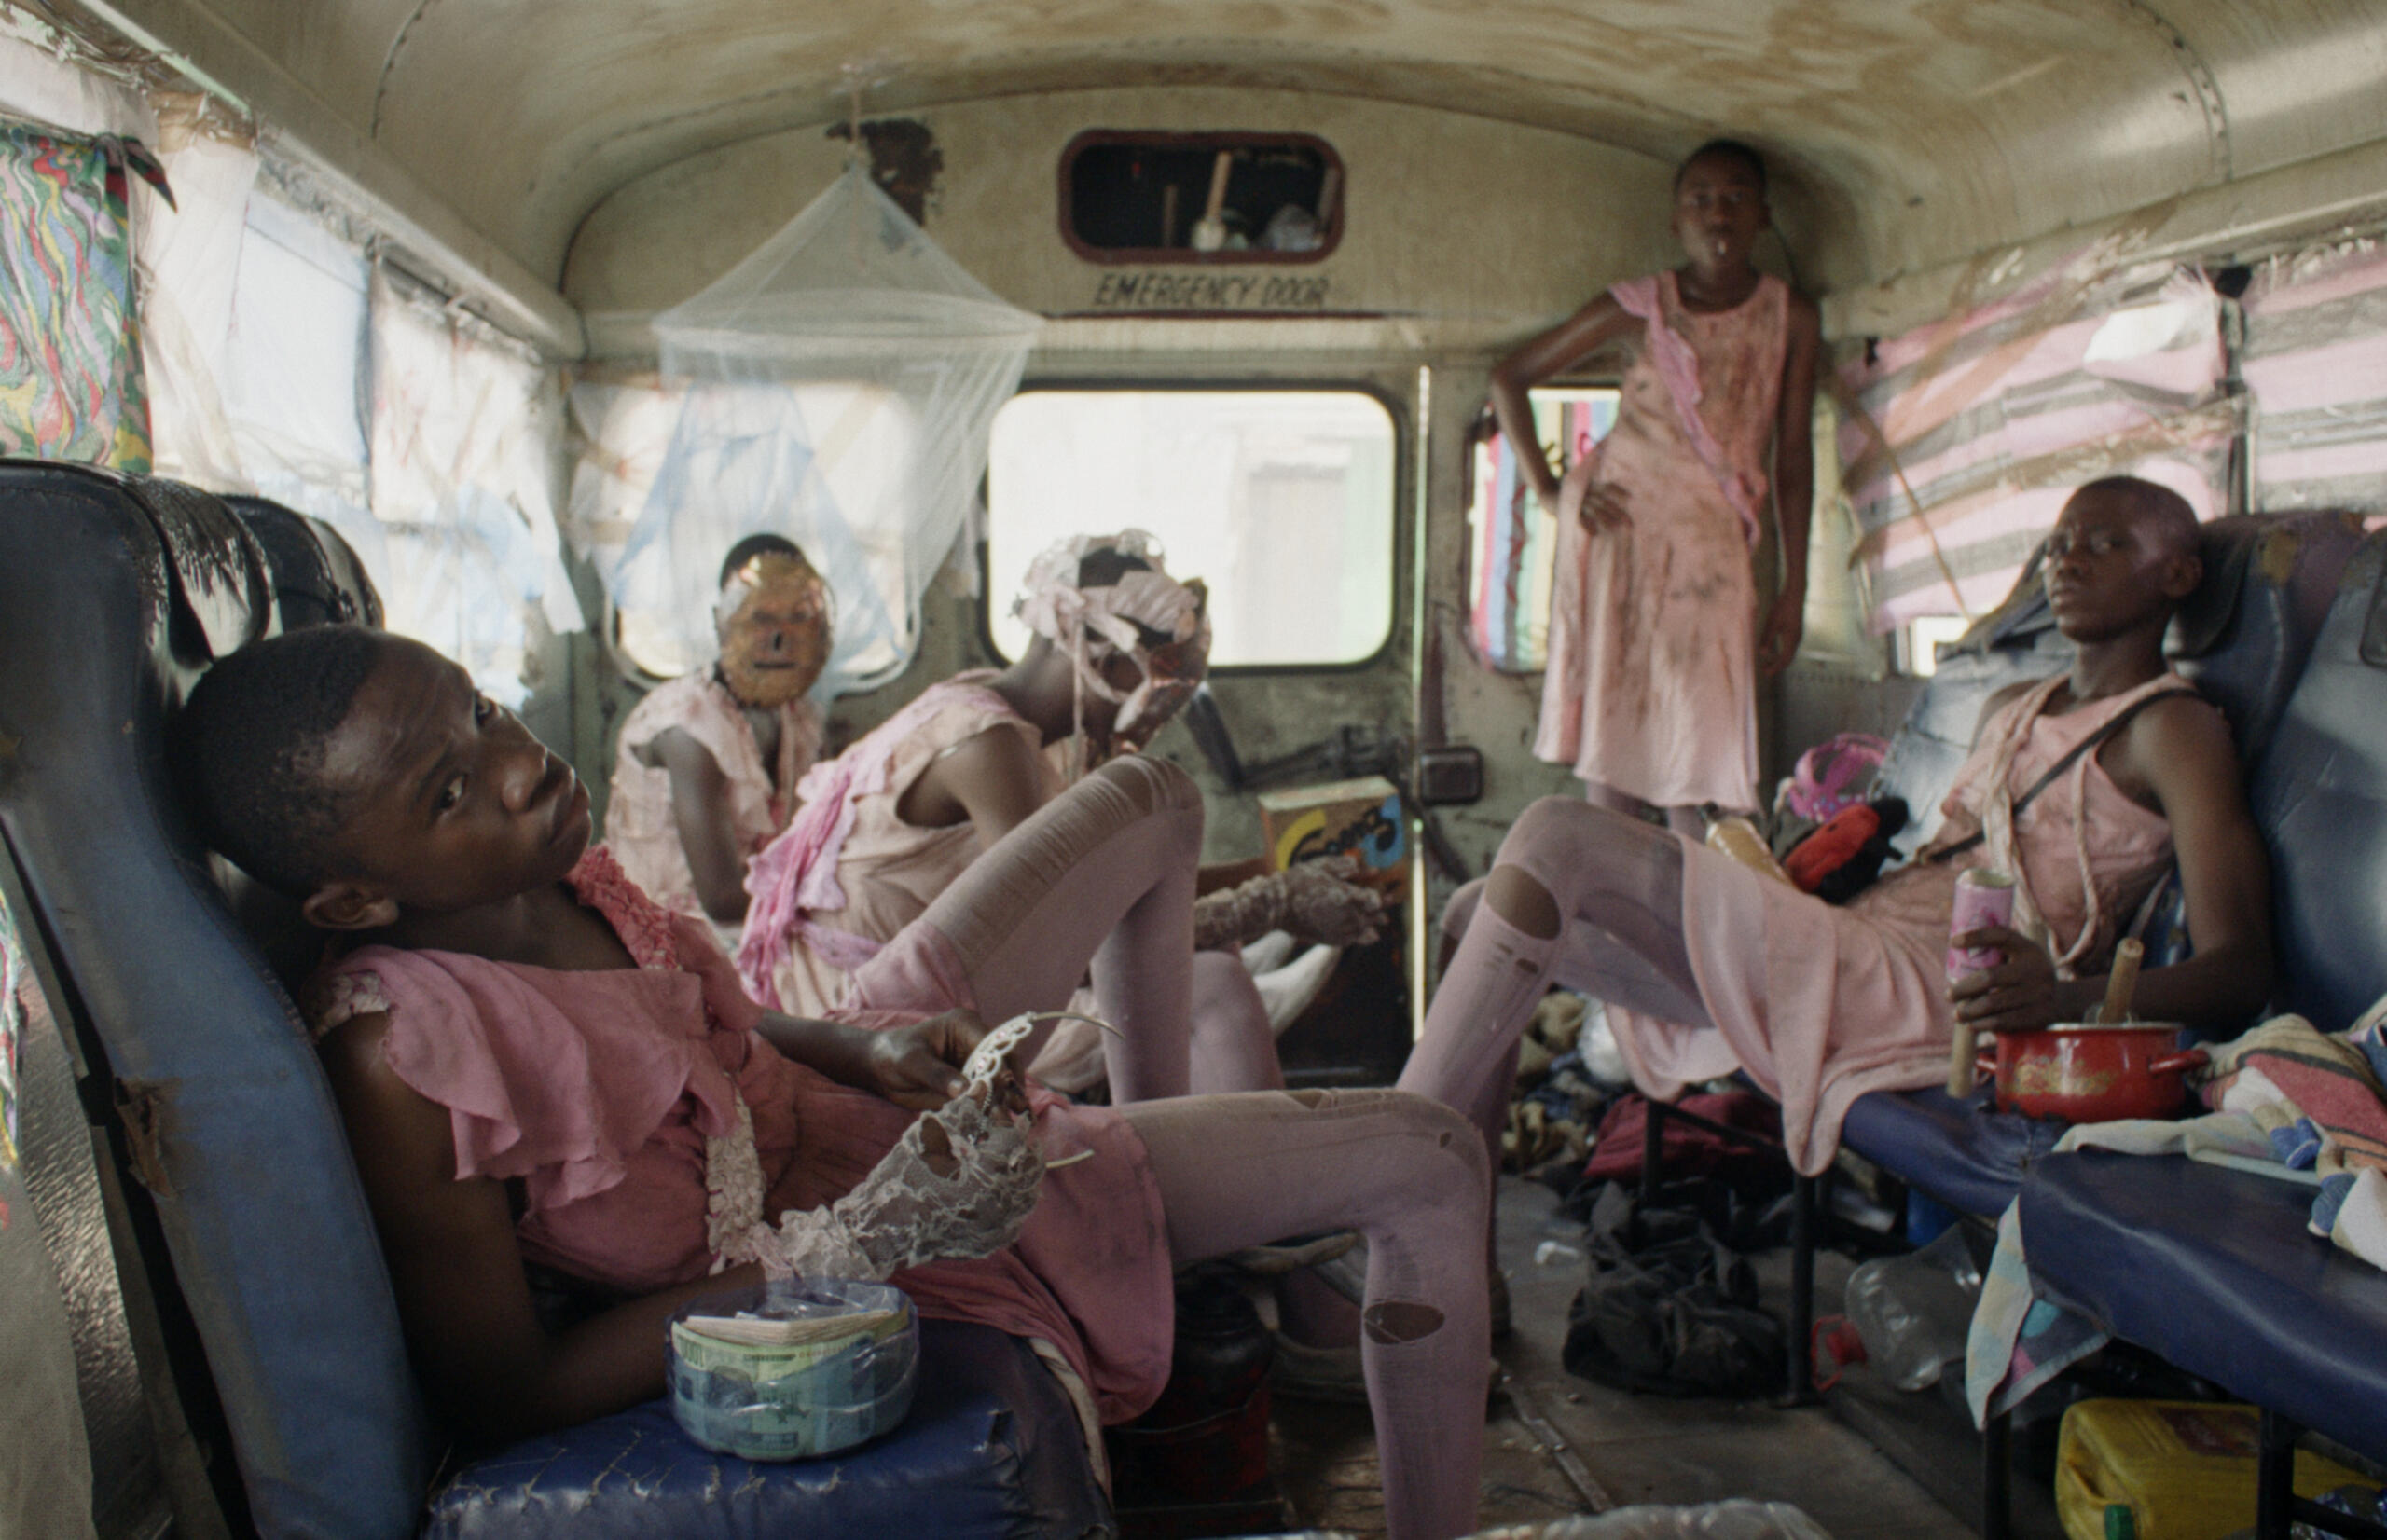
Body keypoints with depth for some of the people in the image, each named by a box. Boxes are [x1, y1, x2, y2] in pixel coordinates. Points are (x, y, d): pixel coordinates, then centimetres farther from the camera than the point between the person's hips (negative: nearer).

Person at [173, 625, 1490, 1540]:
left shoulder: (553, 874, -11)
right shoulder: (401, 1054, -33)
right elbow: (502, 1400, -29)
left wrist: (873, 1052, -13)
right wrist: (860, 1240, -34)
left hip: (866, 1091, 8)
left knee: (1151, 797, 23)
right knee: (1429, 1162, -5)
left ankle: (1161, 1124, 43)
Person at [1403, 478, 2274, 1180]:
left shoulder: (2173, 729, 2)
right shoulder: (2009, 710, 27)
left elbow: (2240, 970, -10)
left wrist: (2070, 997, -29)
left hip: (1911, 991, -9)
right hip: (1848, 944, 9)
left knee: (1558, 842, -21)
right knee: (1496, 920, 3)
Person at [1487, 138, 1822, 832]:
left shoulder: (1790, 317, 6)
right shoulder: (1639, 307, 2)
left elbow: (1793, 457, 7)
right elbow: (1509, 377, 10)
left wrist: (1793, 590, 4)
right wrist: (1547, 489, 1)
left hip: (1712, 551, 1)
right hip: (1620, 531, -1)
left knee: (1697, 763, -3)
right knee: (1613, 740, -4)